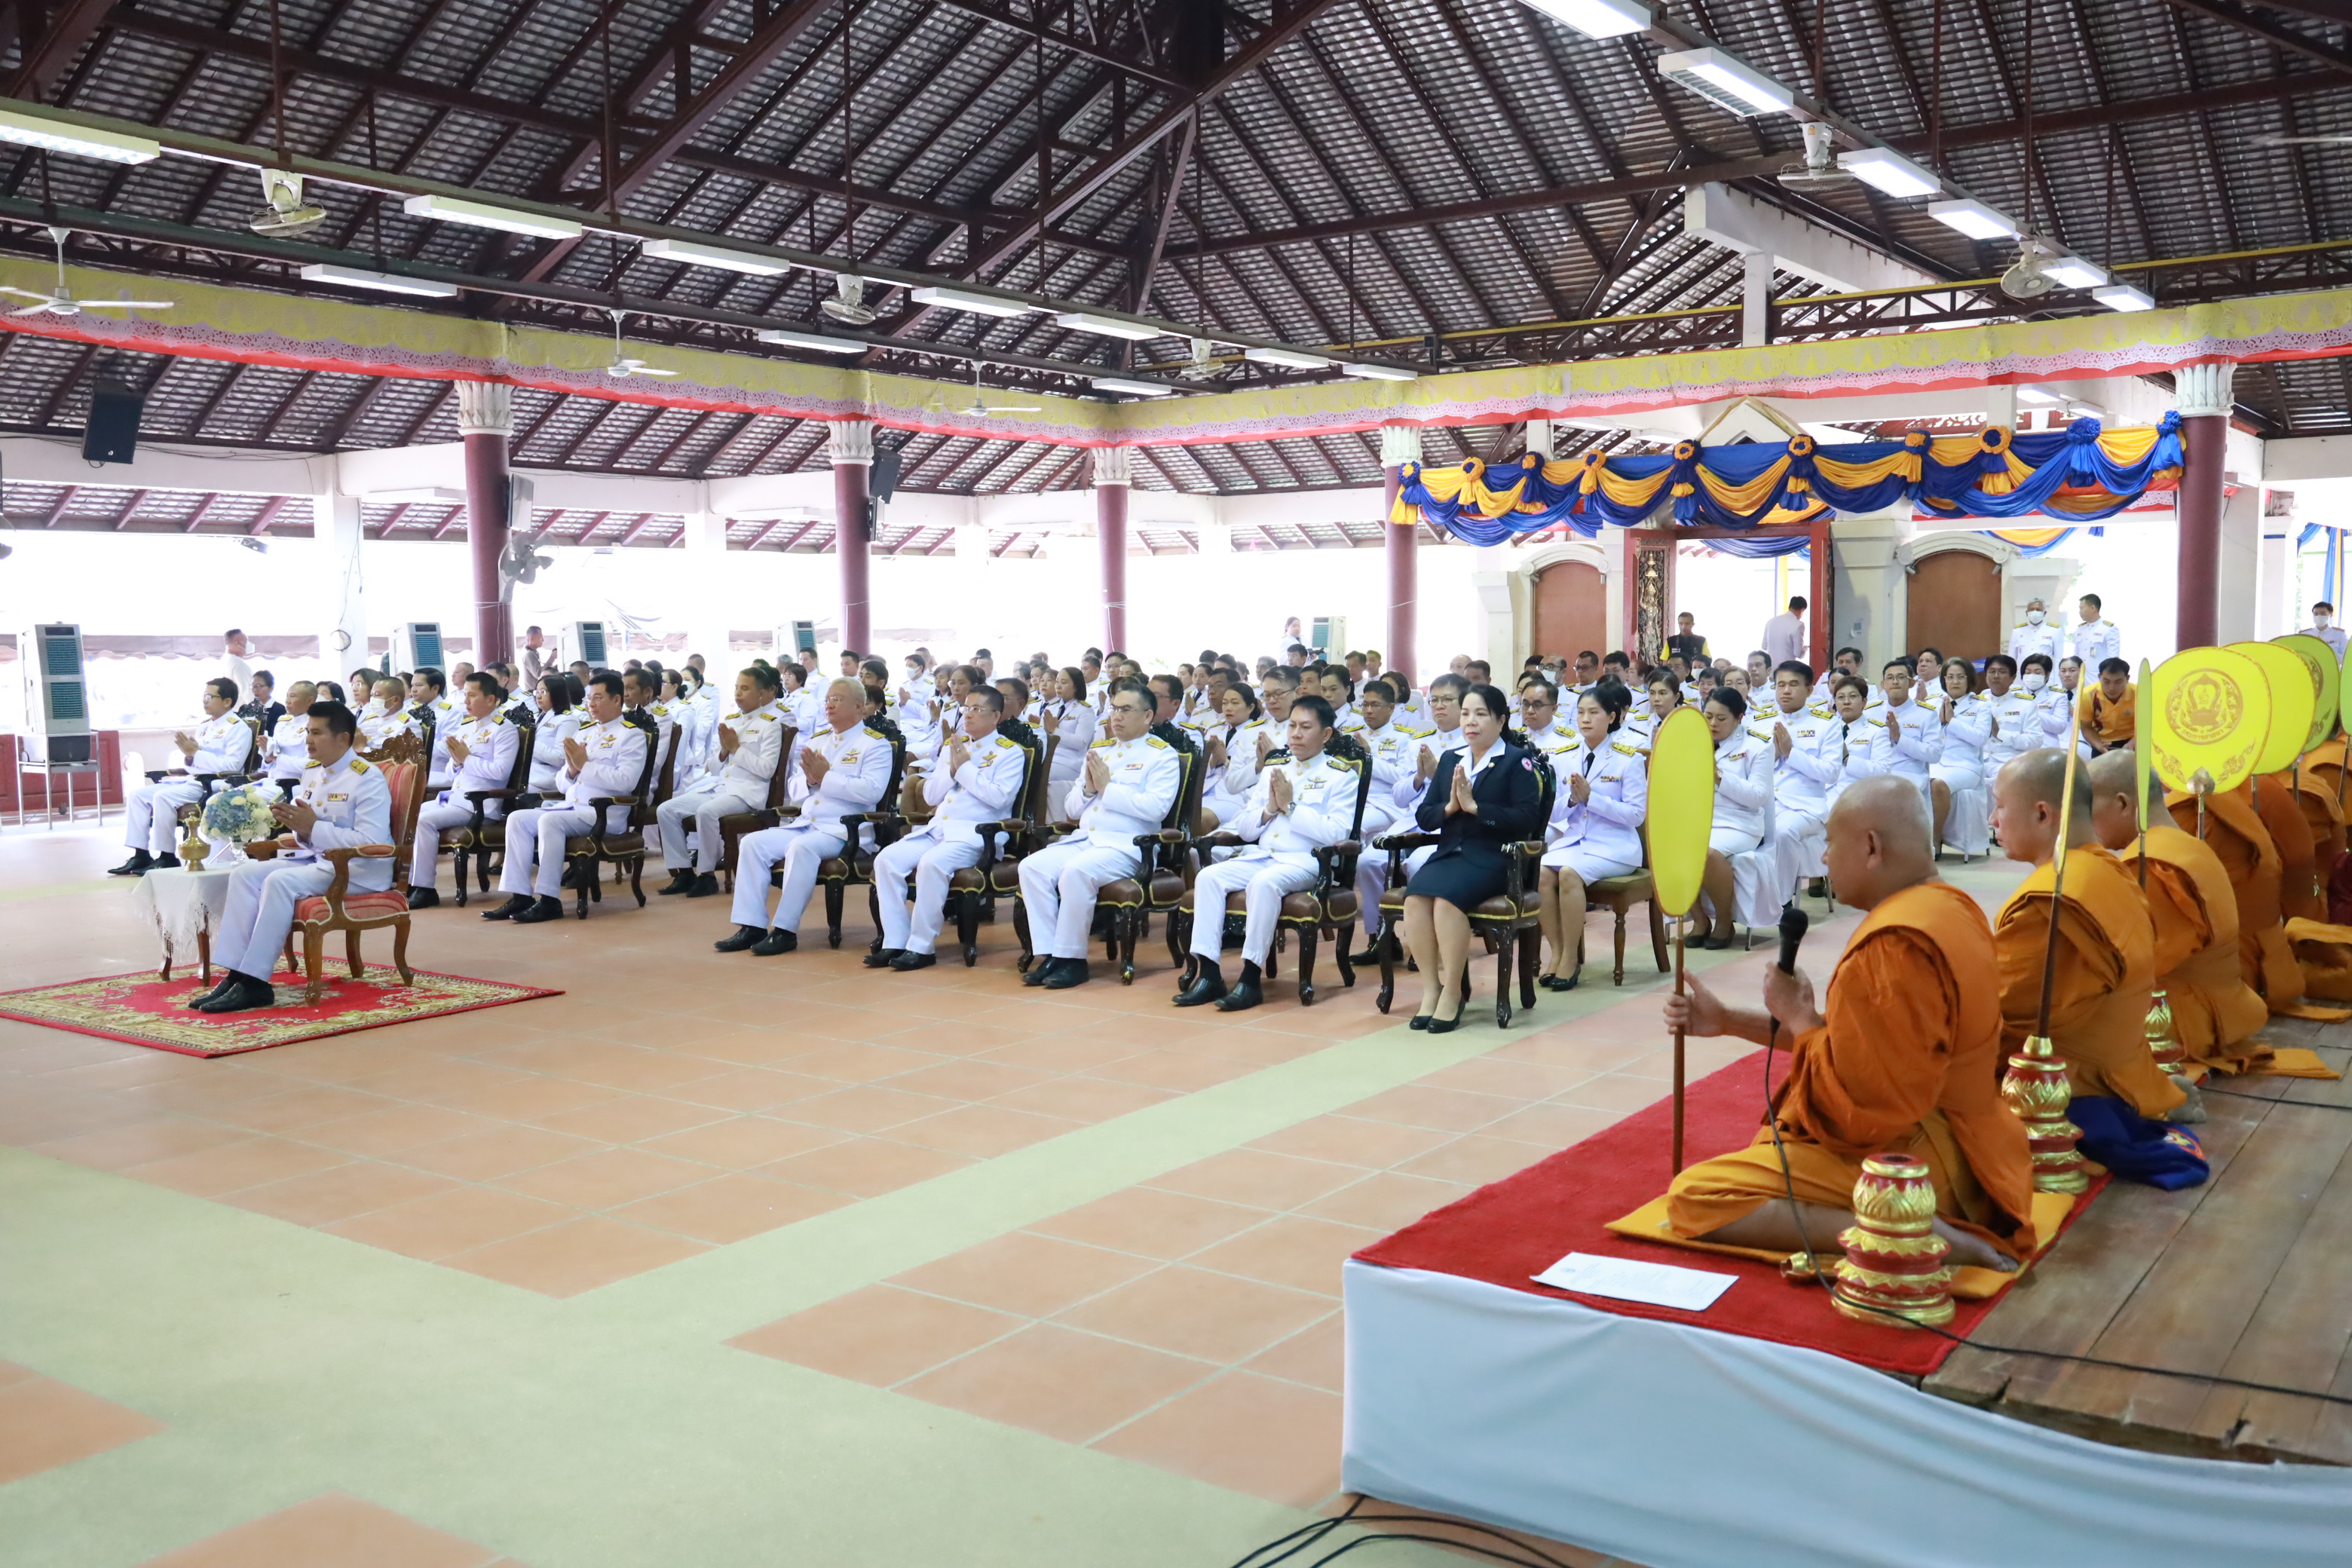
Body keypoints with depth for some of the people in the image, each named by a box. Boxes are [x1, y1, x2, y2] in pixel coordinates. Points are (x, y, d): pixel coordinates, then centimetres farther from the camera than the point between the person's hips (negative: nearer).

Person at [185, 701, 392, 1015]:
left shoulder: (367, 779, -13)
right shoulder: (311, 772, 13)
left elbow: (370, 841, -23)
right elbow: (307, 828, 20)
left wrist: (312, 829, -22)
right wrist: (296, 829, -5)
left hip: (357, 869, -9)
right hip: (314, 857, 9)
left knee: (280, 881, -28)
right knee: (245, 874, -8)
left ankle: (254, 982, -24)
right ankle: (234, 974, -14)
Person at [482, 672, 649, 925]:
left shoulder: (631, 735, -1)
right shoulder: (583, 732, 21)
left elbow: (626, 781, -17)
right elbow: (562, 783, 20)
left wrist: (585, 766, -15)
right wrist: (571, 771, -3)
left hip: (606, 812, -8)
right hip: (571, 807, 8)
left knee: (550, 820, -30)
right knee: (518, 819, -11)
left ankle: (549, 901, -27)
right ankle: (520, 896, -15)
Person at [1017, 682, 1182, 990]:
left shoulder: (1162, 756, 1)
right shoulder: (1098, 750, 21)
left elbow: (1156, 807, -15)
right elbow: (1071, 807, 22)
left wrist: (1107, 788, -11)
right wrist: (1088, 789, 0)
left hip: (1126, 846, -7)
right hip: (1083, 838, 7)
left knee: (1076, 871, -34)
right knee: (1032, 867, -19)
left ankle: (1072, 959, -21)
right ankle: (1049, 956, -16)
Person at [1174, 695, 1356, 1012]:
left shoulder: (1341, 776, 4)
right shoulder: (1272, 769, 20)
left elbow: (1336, 833, -11)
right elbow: (1245, 829, 17)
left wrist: (1291, 805, -11)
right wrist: (1270, 808, -2)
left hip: (1305, 862, -6)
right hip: (1260, 855, 6)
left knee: (1264, 883, -35)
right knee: (1208, 876, -19)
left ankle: (1251, 978, -29)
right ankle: (1207, 974, -21)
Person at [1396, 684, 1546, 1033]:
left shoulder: (1518, 761, 4)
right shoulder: (1450, 759, 21)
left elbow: (1528, 819, -10)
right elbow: (1424, 817, 15)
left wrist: (1475, 806, -14)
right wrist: (1449, 807, -6)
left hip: (1492, 857, -5)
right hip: (1448, 852, 5)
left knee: (1447, 898, -33)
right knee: (1415, 897, -28)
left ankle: (1453, 993, -21)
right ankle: (1430, 988, -19)